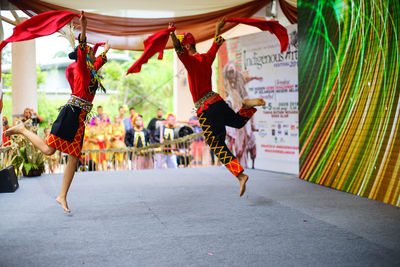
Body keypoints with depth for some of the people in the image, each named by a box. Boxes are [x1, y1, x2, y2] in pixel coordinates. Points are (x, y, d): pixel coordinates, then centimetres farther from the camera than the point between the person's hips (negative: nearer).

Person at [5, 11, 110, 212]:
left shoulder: (92, 71, 22)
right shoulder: (81, 68, 0)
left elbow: (100, 61, 45)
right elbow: (81, 50, -20)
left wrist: (106, 50, 60)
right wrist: (83, 30, -35)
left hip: (80, 120, 8)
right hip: (71, 114, -8)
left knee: (74, 157, 4)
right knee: (48, 150, -13)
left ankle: (62, 196, 8)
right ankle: (22, 130, 9)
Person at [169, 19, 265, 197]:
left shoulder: (191, 61, -12)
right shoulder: (207, 58, 8)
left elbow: (178, 48, -31)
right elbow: (216, 45, 28)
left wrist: (172, 34, -44)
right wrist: (218, 29, 42)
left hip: (205, 110, -7)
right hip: (217, 101, 7)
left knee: (218, 147, -5)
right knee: (239, 122, 32)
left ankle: (240, 175, -15)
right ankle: (248, 105, 2)